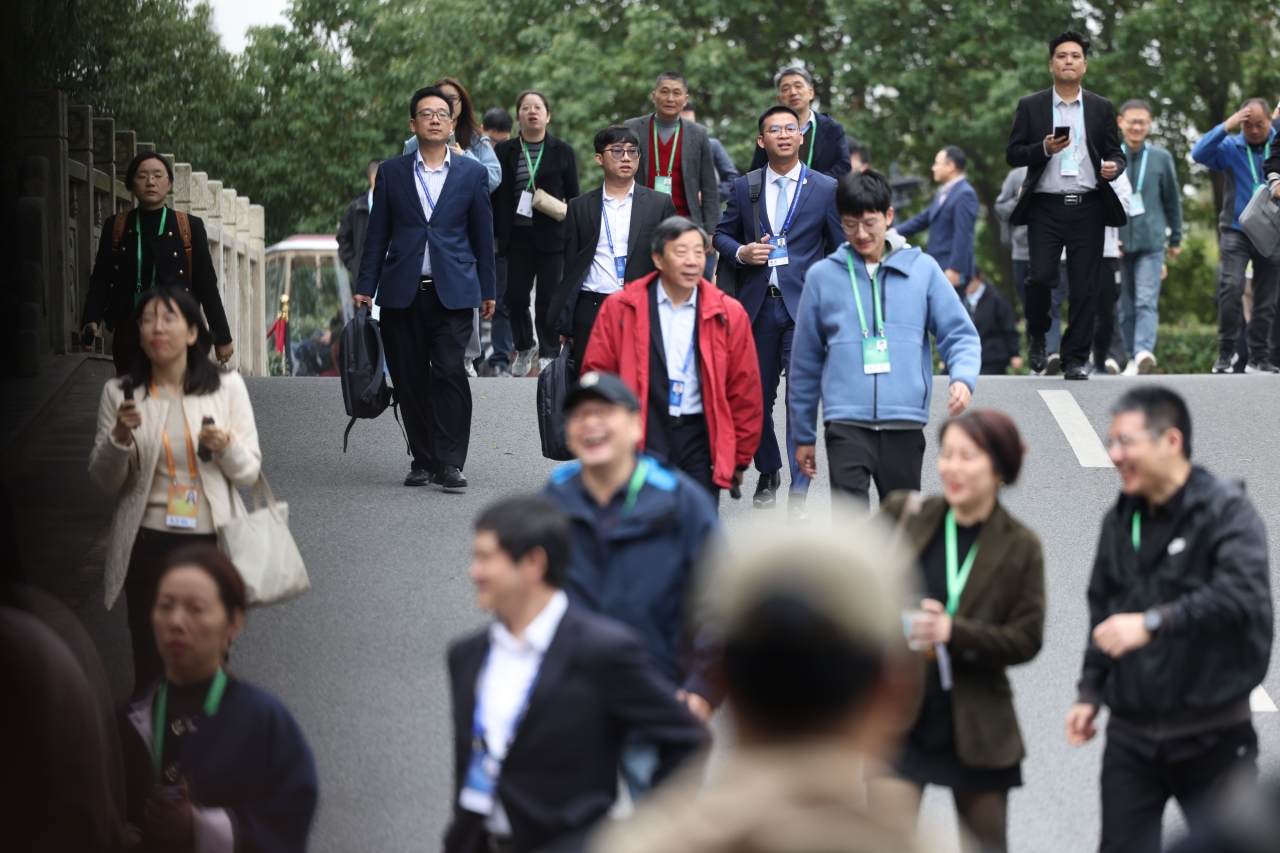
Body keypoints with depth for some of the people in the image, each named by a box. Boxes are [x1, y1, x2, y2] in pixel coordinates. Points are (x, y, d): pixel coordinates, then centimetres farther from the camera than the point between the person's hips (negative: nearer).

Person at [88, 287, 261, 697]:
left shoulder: (228, 386, 0)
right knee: (150, 664, 4)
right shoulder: (120, 393, 0)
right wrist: (120, 437, -16)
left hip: (213, 541, 0)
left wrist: (227, 447, -19)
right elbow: (104, 482, 2)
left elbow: (249, 471, 2)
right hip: (149, 544, 0)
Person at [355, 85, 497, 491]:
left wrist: (487, 290, 9)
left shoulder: (471, 174, 9)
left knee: (450, 373, -14)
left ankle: (449, 462, -12)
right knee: (410, 381, 3)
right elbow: (378, 234, 11)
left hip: (452, 291, -2)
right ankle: (423, 460, 12)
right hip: (402, 292, 2)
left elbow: (482, 235, 11)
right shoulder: (391, 173, 10)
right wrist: (365, 287, 5)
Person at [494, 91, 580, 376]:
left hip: (551, 236, -1)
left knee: (548, 297, -1)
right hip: (518, 236, 1)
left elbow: (573, 196, 7)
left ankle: (548, 353, 10)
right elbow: (497, 195, 9)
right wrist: (499, 233, 2)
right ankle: (524, 347, 24)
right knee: (515, 296, 2)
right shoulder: (504, 151, 8)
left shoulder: (562, 151, 6)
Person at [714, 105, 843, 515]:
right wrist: (740, 252, -6)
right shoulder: (744, 188, 9)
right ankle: (768, 473, 31)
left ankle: (798, 493, -5)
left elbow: (841, 250, 5)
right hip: (757, 307, 3)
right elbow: (721, 234, 17)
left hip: (804, 306, -3)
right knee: (757, 396, 10)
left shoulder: (826, 189, 3)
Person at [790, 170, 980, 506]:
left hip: (905, 424, 1)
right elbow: (805, 360, 13)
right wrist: (803, 435, 15)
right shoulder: (823, 276, 6)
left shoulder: (922, 269, 5)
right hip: (846, 424, -1)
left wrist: (963, 378, -16)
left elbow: (959, 334, 6)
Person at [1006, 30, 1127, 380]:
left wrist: (1113, 166, -12)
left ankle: (1075, 359, 7)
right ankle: (1037, 337, 18)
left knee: (1084, 286, -1)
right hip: (1045, 207, -1)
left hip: (1088, 208, 1)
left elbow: (1115, 153, 12)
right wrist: (1044, 149, -14)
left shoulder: (1102, 109, 11)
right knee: (1041, 277, -10)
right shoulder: (1030, 106, 7)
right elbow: (1013, 154, 4)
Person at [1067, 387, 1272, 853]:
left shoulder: (1227, 511, -11)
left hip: (1212, 738, -5)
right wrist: (1089, 692, 10)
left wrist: (1153, 622, -33)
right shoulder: (1119, 520, 11)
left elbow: (1244, 595, -27)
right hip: (1131, 735, 6)